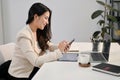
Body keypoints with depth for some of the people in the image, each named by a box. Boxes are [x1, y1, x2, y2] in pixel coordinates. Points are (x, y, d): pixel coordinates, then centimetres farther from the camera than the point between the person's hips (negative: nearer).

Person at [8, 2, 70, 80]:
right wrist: (59, 51, -28)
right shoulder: (24, 36, -25)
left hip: (32, 70, 7)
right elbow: (36, 61, -29)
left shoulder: (38, 32, -2)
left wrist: (61, 47, -14)